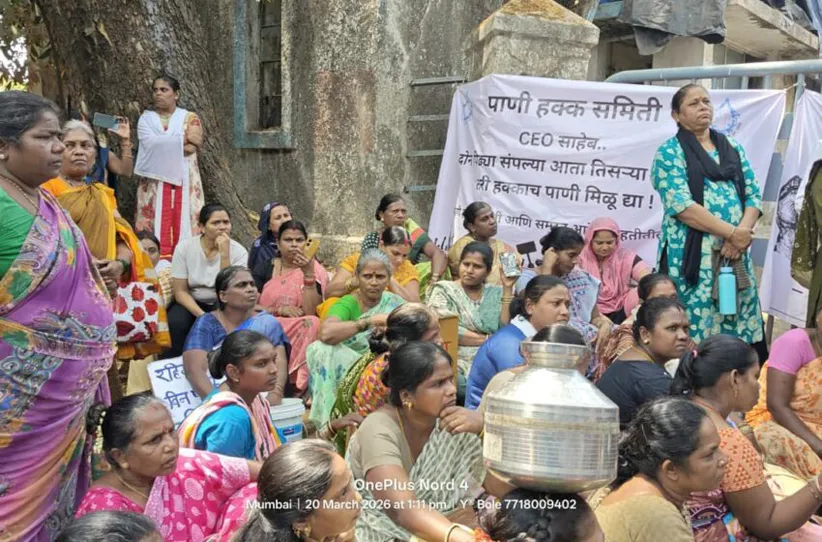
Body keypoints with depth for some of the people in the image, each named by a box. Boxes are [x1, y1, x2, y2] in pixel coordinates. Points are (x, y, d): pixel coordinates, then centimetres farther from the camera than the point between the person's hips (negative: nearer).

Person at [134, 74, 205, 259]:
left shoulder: (190, 118, 10)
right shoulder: (146, 118, 12)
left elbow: (192, 148, -6)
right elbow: (150, 144, -8)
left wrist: (162, 143, -5)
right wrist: (183, 138, -5)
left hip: (183, 181, 0)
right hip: (155, 183, 0)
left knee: (184, 227, -4)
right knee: (156, 229, -6)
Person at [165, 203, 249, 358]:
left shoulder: (238, 251, -12)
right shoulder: (184, 248, -10)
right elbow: (180, 291, -9)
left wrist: (224, 255, -30)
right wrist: (202, 316, -24)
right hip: (191, 303, 0)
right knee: (176, 323, -30)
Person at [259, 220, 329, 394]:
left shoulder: (316, 270, 2)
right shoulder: (266, 267, 9)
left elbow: (311, 312, -12)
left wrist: (308, 274, -19)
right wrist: (279, 310, -14)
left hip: (299, 334, 0)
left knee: (312, 324, -33)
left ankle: (296, 386, -22)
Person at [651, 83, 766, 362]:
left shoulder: (734, 149, 16)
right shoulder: (670, 152, -1)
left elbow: (753, 195, 10)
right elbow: (680, 205, -13)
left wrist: (743, 232, -10)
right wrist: (731, 232, -16)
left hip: (736, 253, 5)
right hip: (692, 254, -5)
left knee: (742, 330, 4)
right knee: (691, 333, -6)